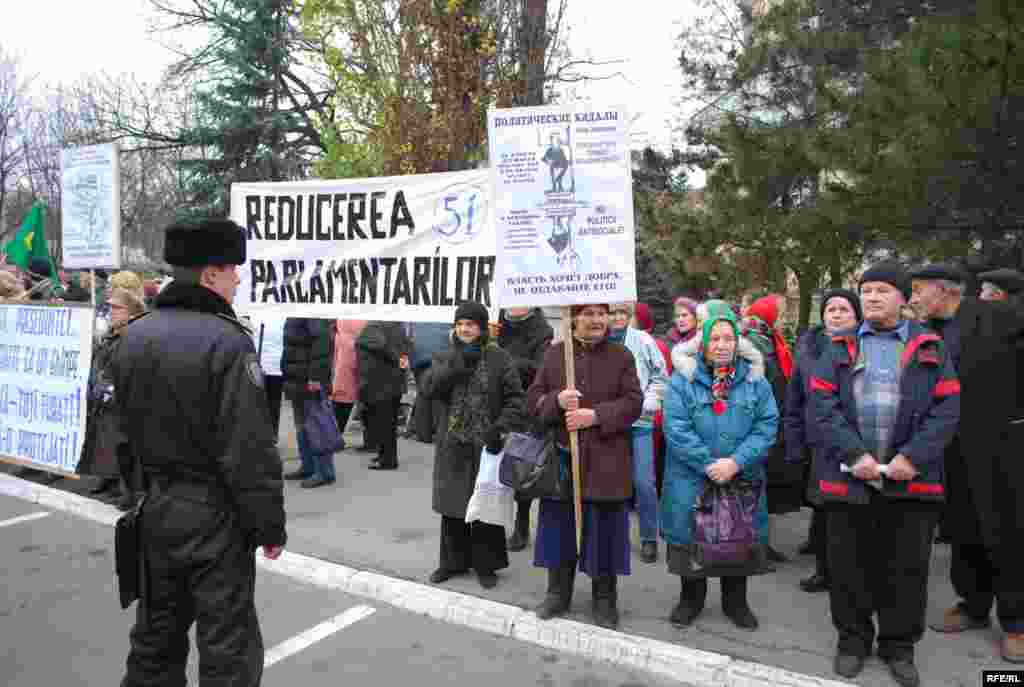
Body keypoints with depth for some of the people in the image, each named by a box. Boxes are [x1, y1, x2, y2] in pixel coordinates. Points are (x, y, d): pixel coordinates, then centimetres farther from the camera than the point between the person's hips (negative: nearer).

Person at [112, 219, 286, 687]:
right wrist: (270, 525, -12)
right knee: (228, 646, 6)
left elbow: (124, 425, 13)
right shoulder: (227, 341, -20)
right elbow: (250, 449, -22)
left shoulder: (133, 335, 4)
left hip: (155, 507, 8)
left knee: (157, 632, 23)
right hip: (214, 514, -7)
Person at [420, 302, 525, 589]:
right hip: (452, 445, 4)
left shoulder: (500, 358, -3)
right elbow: (428, 388, -8)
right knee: (452, 505, 13)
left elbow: (515, 399, -5)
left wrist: (501, 429, -17)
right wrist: (457, 364, -16)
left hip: (486, 445, -3)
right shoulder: (445, 358, 8)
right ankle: (453, 561, 29)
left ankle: (486, 565, 21)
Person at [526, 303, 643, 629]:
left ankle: (605, 600, 23)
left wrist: (596, 415, -18)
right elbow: (532, 398, 3)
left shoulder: (622, 356, 1)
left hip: (607, 461, -1)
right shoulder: (554, 354, 5)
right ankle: (558, 593, 28)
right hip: (562, 456, 2)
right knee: (560, 527, 11)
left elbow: (633, 403, -5)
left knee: (604, 531, 7)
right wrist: (557, 401, -17)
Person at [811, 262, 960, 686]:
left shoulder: (930, 348, 8)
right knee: (849, 565, 9)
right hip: (849, 474, 0)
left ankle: (899, 644, 28)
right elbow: (822, 404, -2)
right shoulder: (839, 348, 9)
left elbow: (947, 408, -1)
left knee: (907, 567, 10)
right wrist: (854, 454, -14)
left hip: (911, 477, 0)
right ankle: (853, 639, 27)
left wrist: (914, 457, -13)